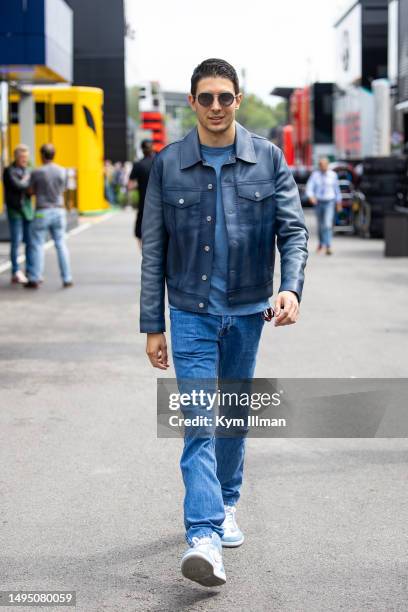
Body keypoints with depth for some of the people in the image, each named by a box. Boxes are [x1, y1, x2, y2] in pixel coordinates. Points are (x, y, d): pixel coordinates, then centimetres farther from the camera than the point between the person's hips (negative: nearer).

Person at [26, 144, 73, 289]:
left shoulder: (37, 173, -11)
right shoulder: (62, 172, 0)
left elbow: (32, 191, 1)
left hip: (42, 212, -3)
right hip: (59, 210, 3)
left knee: (38, 245, 4)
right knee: (61, 245, 8)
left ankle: (35, 279, 4)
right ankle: (67, 279, 8)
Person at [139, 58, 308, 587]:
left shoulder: (268, 159, 0)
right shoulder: (167, 164, -2)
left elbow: (293, 229, -1)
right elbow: (153, 250, 1)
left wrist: (292, 287, -21)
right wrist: (152, 325, -1)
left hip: (247, 310, 2)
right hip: (191, 311, -2)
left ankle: (225, 504, 35)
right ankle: (203, 536, -16)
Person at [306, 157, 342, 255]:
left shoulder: (333, 175, -2)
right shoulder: (315, 174, -3)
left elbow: (336, 188, 9)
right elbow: (309, 187, -10)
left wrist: (339, 202, 14)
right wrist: (311, 196, -30)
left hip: (329, 202, -2)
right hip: (318, 202, 2)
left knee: (328, 224, -17)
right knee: (320, 224, 16)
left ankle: (328, 247, -21)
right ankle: (321, 243, 39)